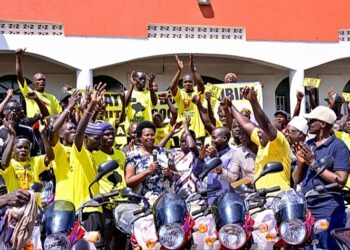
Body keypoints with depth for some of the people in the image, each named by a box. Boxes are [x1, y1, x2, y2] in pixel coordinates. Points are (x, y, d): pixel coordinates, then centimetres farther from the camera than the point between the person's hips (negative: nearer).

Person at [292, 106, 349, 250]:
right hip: (305, 209, 6)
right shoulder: (307, 145, 12)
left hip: (329, 212, -6)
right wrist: (301, 162, -6)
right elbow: (296, 180, 13)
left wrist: (313, 163, -16)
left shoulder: (338, 146, -8)